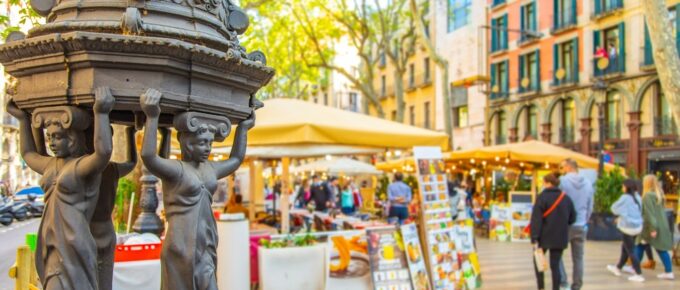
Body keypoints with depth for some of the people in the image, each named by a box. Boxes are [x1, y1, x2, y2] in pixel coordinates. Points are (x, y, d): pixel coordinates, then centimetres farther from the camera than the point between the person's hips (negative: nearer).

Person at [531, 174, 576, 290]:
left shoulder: (542, 197, -11)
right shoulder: (566, 198, 5)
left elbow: (536, 219, -16)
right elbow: (572, 218, 11)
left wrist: (534, 239, -15)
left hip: (544, 237, -3)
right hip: (560, 238, 4)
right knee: (555, 265, 9)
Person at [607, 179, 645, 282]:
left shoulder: (625, 198, -16)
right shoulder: (638, 197, 5)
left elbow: (614, 209, -6)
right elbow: (637, 211, 16)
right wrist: (621, 217, 18)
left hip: (628, 227, -8)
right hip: (637, 226, 8)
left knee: (630, 251, 0)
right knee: (625, 248, 21)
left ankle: (639, 275, 0)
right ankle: (618, 268, 35)